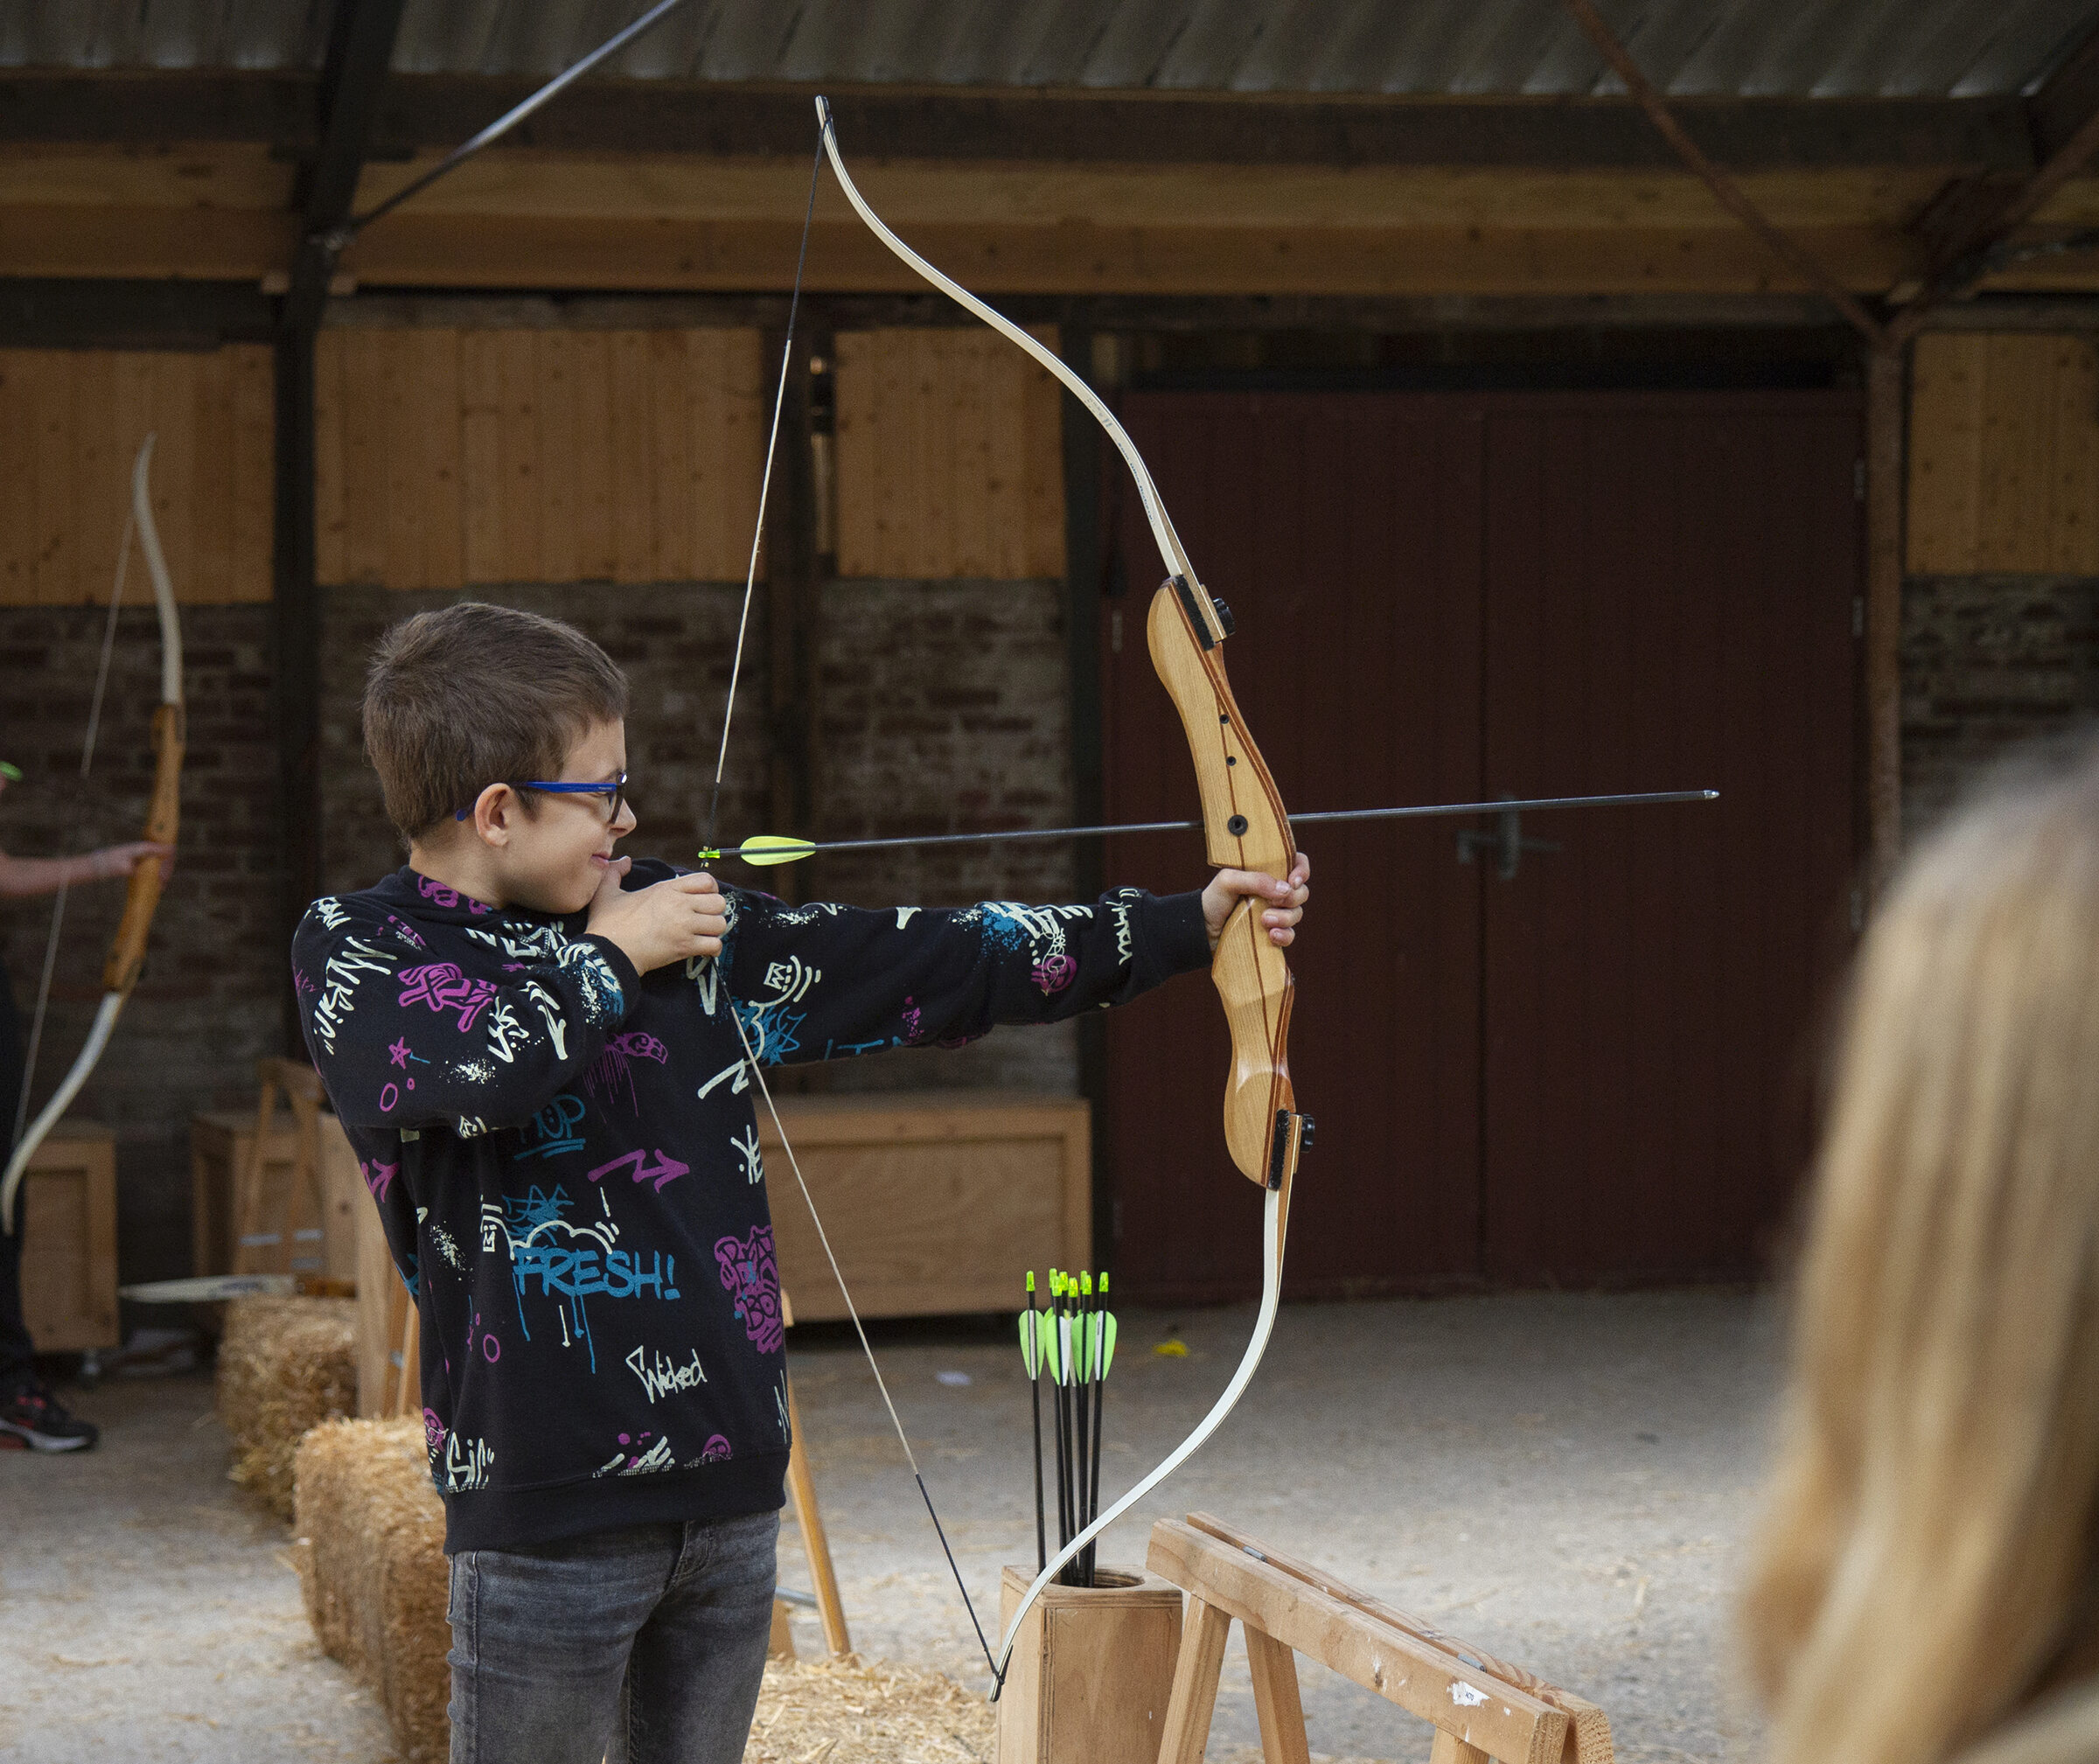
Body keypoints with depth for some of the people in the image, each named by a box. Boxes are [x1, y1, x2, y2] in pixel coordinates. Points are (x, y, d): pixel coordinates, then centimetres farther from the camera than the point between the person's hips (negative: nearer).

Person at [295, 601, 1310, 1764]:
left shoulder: (678, 920, 10)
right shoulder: (356, 946, -4)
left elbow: (924, 967, 13)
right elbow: (450, 1068, -27)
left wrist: (1188, 926, 13)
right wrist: (610, 958, -10)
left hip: (730, 1478, 6)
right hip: (546, 1502, -5)